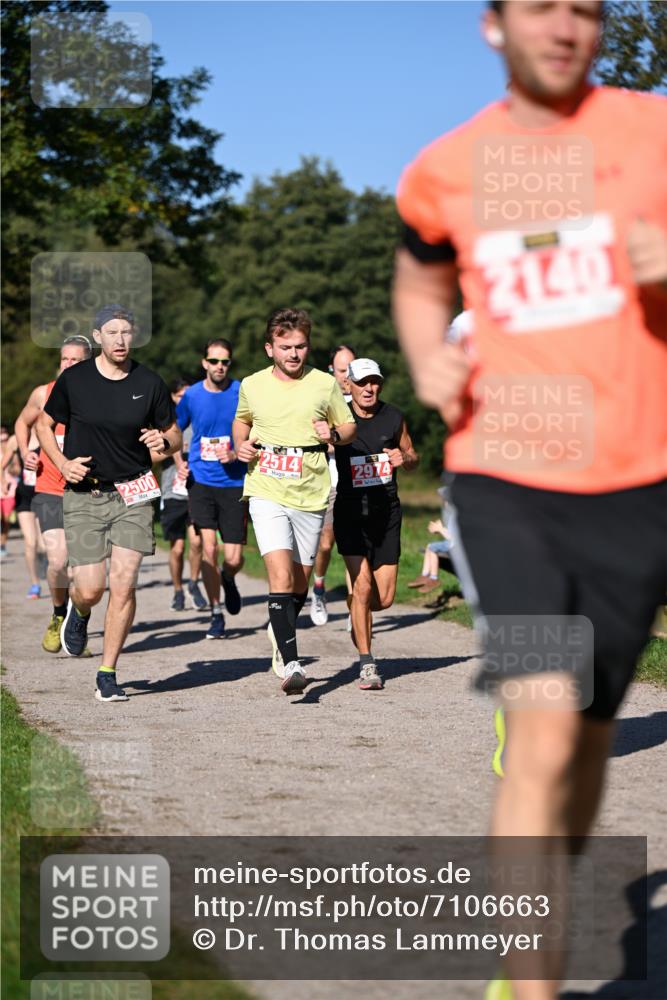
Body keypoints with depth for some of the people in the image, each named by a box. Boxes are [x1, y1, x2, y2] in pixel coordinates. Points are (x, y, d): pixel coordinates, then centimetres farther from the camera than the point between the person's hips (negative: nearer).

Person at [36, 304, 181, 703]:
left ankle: (108, 675, 3)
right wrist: (62, 463, -6)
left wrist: (163, 441, -13)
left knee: (123, 585, -9)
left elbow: (175, 437, 11)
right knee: (90, 590, -5)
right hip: (84, 495, -1)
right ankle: (78, 613, 34)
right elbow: (44, 423, 11)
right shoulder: (74, 379, -3)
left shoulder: (150, 383, 0)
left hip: (133, 494, 1)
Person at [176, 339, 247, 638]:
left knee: (233, 559, -2)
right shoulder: (192, 395, 3)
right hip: (201, 481, 1)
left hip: (235, 484, -1)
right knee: (208, 548, -11)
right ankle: (216, 614, 3)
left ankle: (228, 580, 35)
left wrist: (236, 454, -14)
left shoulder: (243, 394, -4)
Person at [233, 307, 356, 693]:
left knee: (300, 584, 11)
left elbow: (350, 426, 12)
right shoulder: (252, 386, 4)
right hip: (267, 492, -1)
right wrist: (240, 444, 5)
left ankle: (281, 633, 41)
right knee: (281, 577, -18)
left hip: (311, 495, 1)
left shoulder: (325, 384, 1)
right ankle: (291, 664, -21)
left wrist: (333, 435, -9)